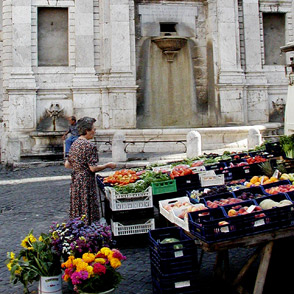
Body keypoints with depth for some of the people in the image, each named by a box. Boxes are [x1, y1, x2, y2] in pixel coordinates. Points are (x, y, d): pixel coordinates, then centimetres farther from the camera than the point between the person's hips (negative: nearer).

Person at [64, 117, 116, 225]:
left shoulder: (74, 144, 8)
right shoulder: (89, 145, -16)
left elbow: (67, 165, 13)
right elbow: (93, 168, -19)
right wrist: (108, 165, -6)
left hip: (75, 180, 8)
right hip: (86, 181, -8)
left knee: (77, 210, 14)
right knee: (88, 211, 0)